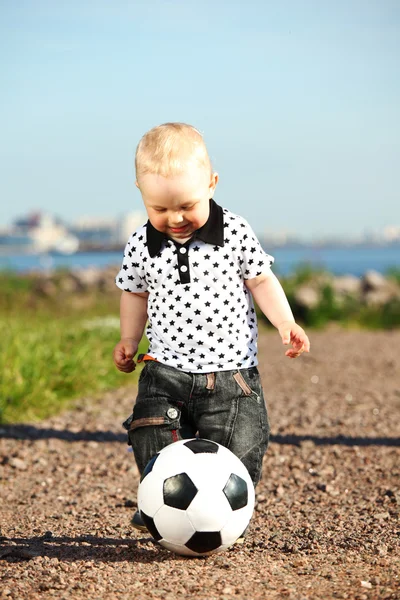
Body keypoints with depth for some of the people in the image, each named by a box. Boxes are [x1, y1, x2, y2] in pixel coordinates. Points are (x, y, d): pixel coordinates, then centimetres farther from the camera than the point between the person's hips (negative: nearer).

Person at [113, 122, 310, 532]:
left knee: (236, 453, -2)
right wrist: (129, 339, 8)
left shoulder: (235, 233, -7)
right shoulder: (141, 246, -2)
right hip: (166, 373, 1)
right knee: (154, 446, -8)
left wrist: (285, 323, -10)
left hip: (232, 372, -1)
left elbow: (260, 280, 2)